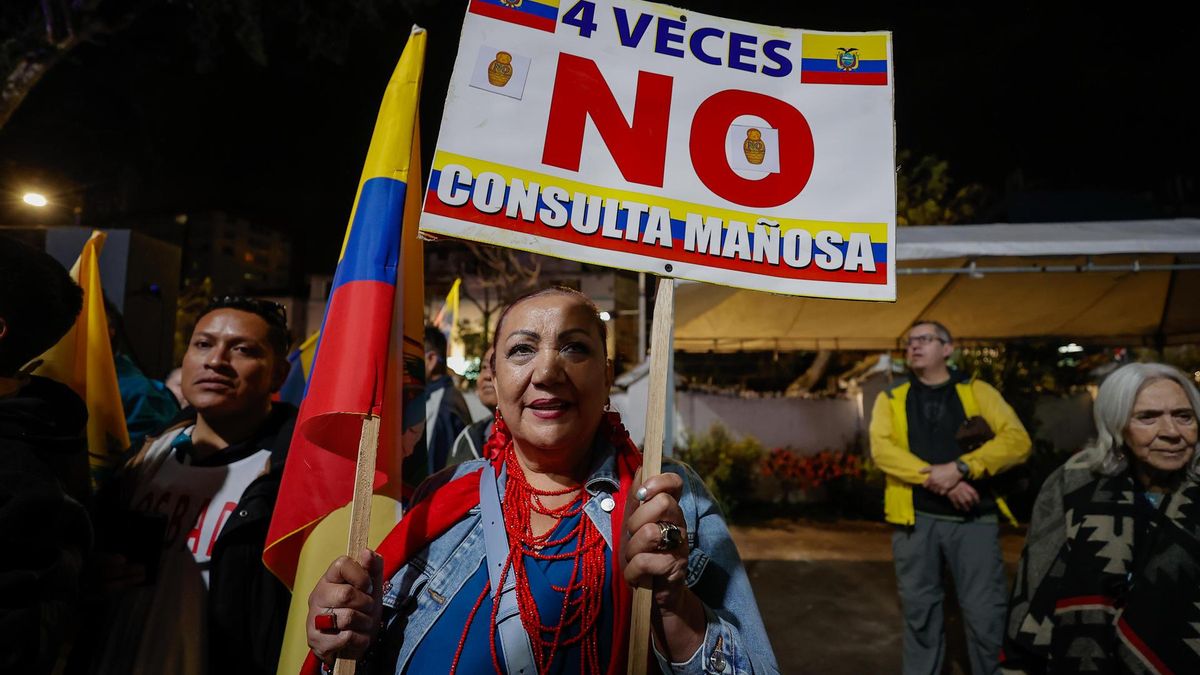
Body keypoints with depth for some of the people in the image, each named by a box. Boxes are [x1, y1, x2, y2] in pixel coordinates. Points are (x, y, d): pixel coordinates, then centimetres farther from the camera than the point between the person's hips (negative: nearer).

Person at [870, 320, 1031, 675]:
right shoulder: (890, 399, 7)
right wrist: (938, 479, -19)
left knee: (986, 614, 4)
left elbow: (1017, 440, -8)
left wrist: (960, 467, -20)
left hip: (974, 519, -1)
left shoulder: (978, 391, 6)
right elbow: (881, 449, -8)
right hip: (915, 519, 1)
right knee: (919, 613, 12)